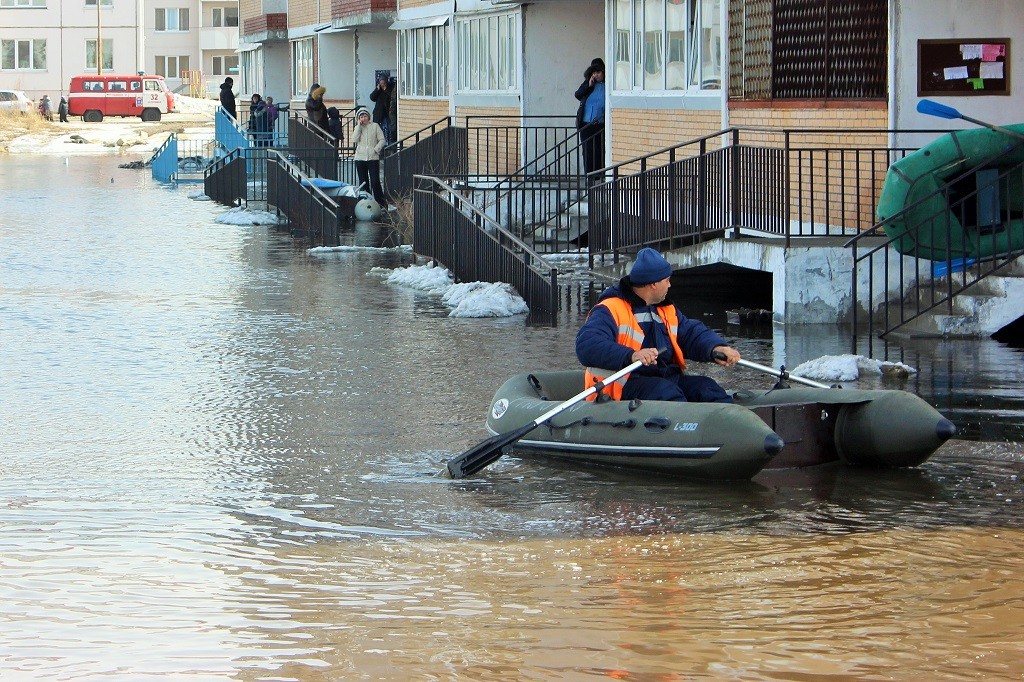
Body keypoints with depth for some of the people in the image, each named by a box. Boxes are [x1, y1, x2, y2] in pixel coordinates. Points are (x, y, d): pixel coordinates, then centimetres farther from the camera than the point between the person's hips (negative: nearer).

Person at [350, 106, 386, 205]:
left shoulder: (375, 126, 6)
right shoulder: (358, 128, 13)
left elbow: (382, 140, 3)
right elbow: (355, 139, -5)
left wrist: (376, 150, -10)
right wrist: (359, 125, -3)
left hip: (373, 157, -3)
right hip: (360, 158, 3)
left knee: (375, 182, -10)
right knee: (363, 182, 5)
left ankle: (381, 203, -4)